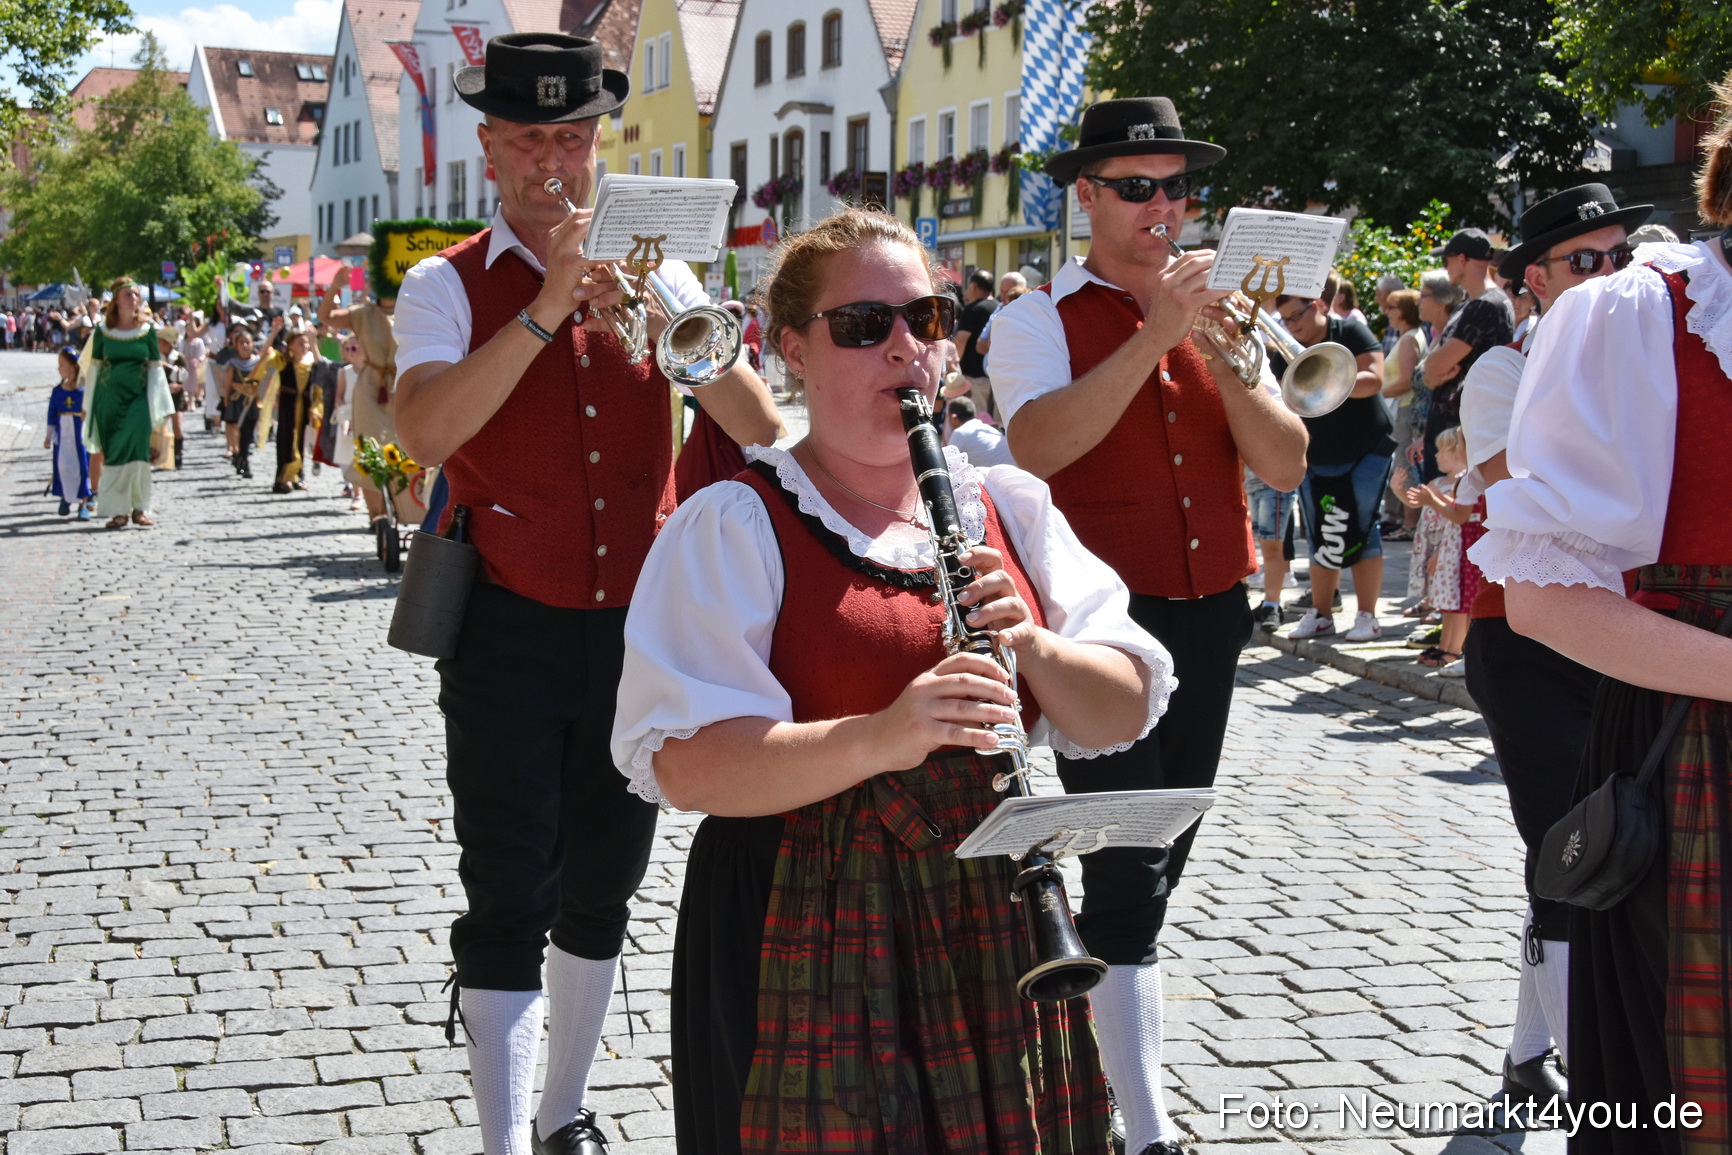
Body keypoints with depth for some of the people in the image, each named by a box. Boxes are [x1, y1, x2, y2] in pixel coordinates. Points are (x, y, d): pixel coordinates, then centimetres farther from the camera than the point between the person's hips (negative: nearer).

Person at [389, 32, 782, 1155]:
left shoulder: (661, 275, 7)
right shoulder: (449, 285, -2)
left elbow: (761, 427, -4)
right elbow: (426, 430, -21)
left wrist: (663, 321, -18)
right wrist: (547, 309, -26)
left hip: (638, 629, 4)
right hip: (511, 632, -3)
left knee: (601, 892, 14)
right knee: (510, 902, -6)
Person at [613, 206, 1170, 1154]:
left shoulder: (1009, 506, 9)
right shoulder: (736, 528, -7)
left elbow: (1123, 715, 6)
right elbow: (683, 766, -18)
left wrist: (1030, 644, -14)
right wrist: (880, 738, -31)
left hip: (995, 928, 5)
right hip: (808, 955, -4)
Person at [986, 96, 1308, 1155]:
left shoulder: (1220, 317, 11)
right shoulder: (1040, 319, -4)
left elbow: (1285, 464, 1)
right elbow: (1038, 447, -23)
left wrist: (1225, 354, -14)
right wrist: (1157, 333, -25)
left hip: (1210, 619, 6)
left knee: (1160, 860, 15)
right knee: (1129, 866, -12)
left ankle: (1083, 1043, 35)